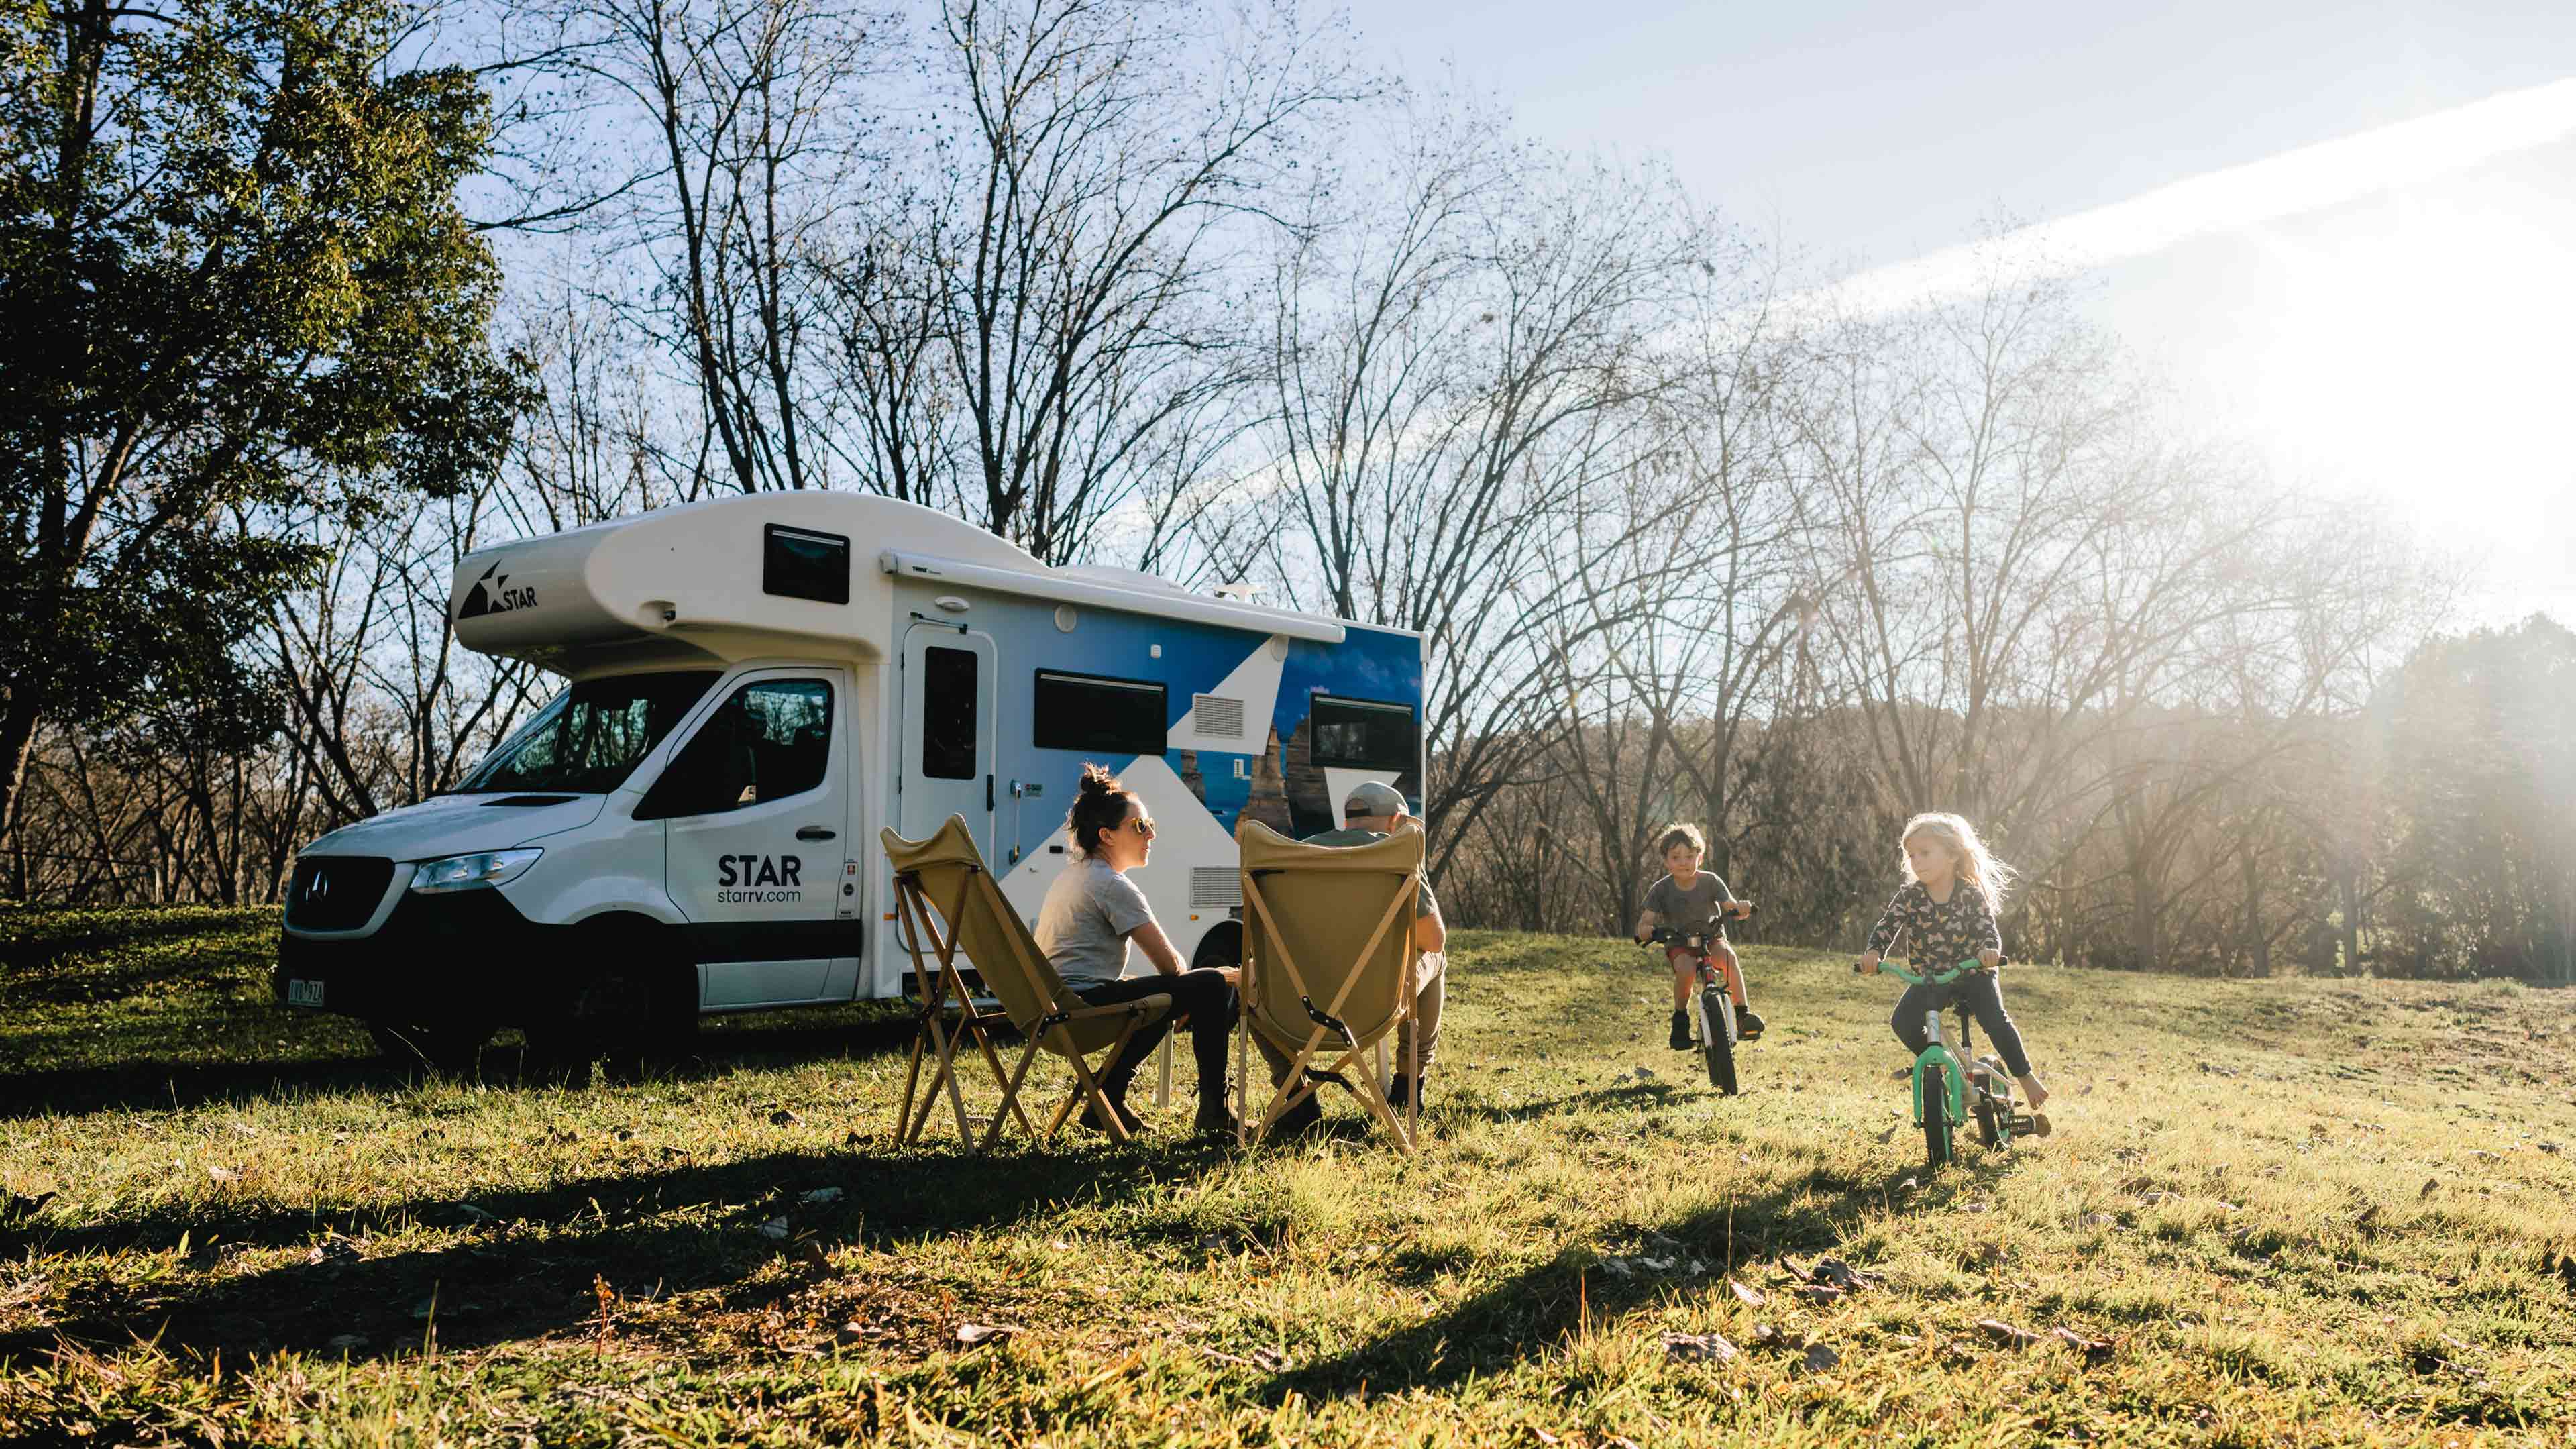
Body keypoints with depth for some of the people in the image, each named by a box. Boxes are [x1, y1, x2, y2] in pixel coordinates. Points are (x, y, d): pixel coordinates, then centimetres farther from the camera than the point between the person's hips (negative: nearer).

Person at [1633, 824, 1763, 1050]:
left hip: (1712, 939, 1)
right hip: (1678, 944, -1)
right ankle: (1681, 1018, -10)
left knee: (1728, 957, -33)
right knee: (1686, 968, -34)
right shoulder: (1661, 890, -9)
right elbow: (1647, 918, -14)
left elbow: (1730, 907, -15)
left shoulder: (1710, 881, -8)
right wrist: (1644, 929, -39)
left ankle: (1743, 1015, -30)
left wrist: (1741, 908, -39)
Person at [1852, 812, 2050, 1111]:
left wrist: (1990, 950, -46)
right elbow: (1887, 926, -16)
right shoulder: (1909, 895, -10)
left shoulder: (1972, 894, -14)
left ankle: (2025, 1077, 2)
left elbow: (1988, 929, -22)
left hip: (1974, 972, -2)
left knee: (1996, 1021, -23)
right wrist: (1874, 952, -37)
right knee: (1903, 1023, -21)